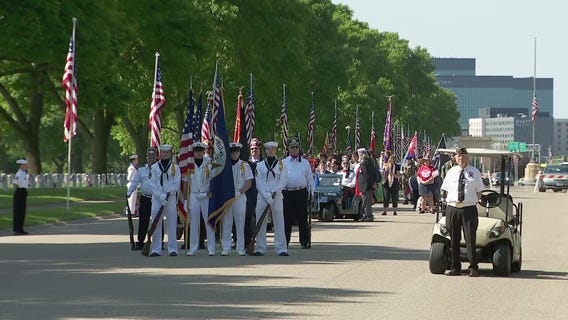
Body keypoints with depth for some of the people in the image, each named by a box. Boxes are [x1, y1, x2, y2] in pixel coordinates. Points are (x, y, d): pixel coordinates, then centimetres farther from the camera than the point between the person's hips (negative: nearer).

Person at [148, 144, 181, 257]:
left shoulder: (175, 167, 5)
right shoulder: (154, 167, 6)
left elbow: (177, 184, 0)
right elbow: (153, 184, 1)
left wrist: (168, 194, -12)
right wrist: (161, 197, -10)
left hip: (171, 198, -1)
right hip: (157, 197, 1)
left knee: (171, 223, -1)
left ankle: (172, 249, 2)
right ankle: (156, 249, 2)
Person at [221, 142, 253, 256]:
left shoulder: (244, 165, 6)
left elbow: (249, 183, 1)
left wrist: (239, 192, -11)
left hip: (240, 197, -1)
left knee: (240, 224, -1)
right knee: (226, 223, -1)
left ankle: (241, 249, 2)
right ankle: (225, 248, 2)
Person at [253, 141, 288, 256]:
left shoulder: (281, 165, 7)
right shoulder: (260, 166, 9)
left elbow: (282, 182, 1)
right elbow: (258, 183, 1)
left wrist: (274, 193, -13)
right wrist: (266, 196, -11)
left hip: (277, 197, -1)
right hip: (262, 197, 1)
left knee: (279, 223, -4)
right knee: (260, 223, -1)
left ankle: (281, 248, -3)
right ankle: (260, 248, 4)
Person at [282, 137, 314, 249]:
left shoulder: (305, 162, 10)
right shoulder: (283, 163, 10)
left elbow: (310, 178, 11)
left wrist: (311, 193, 5)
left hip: (301, 193, 0)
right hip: (287, 193, 0)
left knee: (302, 219, 0)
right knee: (286, 219, 1)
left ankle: (305, 242, 4)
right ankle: (284, 242, 7)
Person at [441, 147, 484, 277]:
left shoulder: (474, 172, 7)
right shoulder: (451, 172, 12)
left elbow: (479, 193, 9)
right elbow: (447, 191, 15)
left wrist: (473, 203, 1)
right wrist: (451, 201, 4)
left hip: (469, 208, -2)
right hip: (452, 208, 2)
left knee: (470, 239, -5)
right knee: (454, 239, 4)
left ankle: (473, 268, -1)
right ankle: (455, 268, 10)